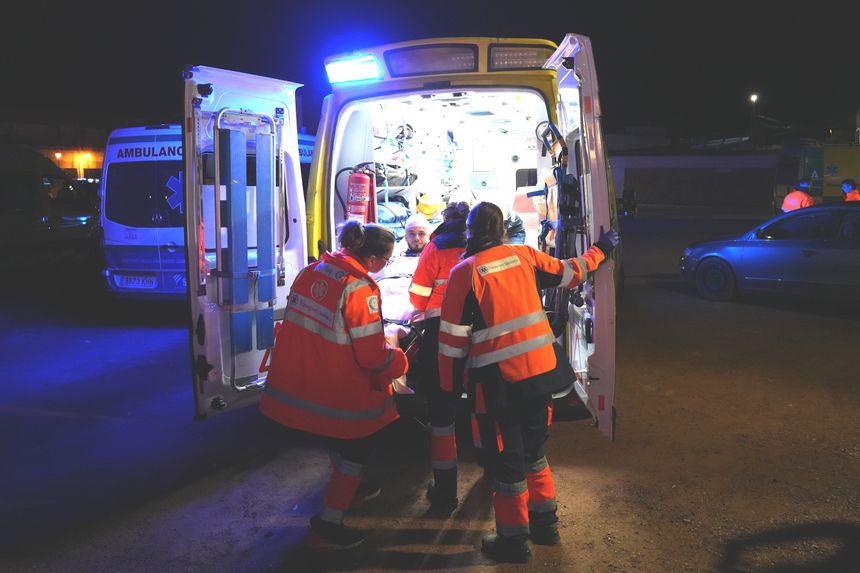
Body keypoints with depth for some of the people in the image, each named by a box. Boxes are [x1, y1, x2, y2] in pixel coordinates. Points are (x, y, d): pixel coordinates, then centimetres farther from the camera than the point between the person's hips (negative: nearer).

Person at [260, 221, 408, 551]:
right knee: (358, 444, 15)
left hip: (298, 380, 8)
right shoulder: (360, 288, -23)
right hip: (339, 389, -7)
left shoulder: (312, 270, -1)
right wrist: (399, 361, 0)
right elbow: (372, 354, -20)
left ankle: (348, 487, 53)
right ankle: (327, 526, 19)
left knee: (340, 435, 30)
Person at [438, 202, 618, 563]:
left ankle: (514, 540, 24)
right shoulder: (524, 255, 2)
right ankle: (545, 523, 37)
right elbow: (569, 273, 17)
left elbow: (453, 336, -9)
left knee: (505, 460, 10)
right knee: (533, 450, 23)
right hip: (540, 370, 5)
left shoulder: (464, 272, -10)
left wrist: (449, 385, 2)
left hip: (498, 380, -5)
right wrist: (600, 250, 34)